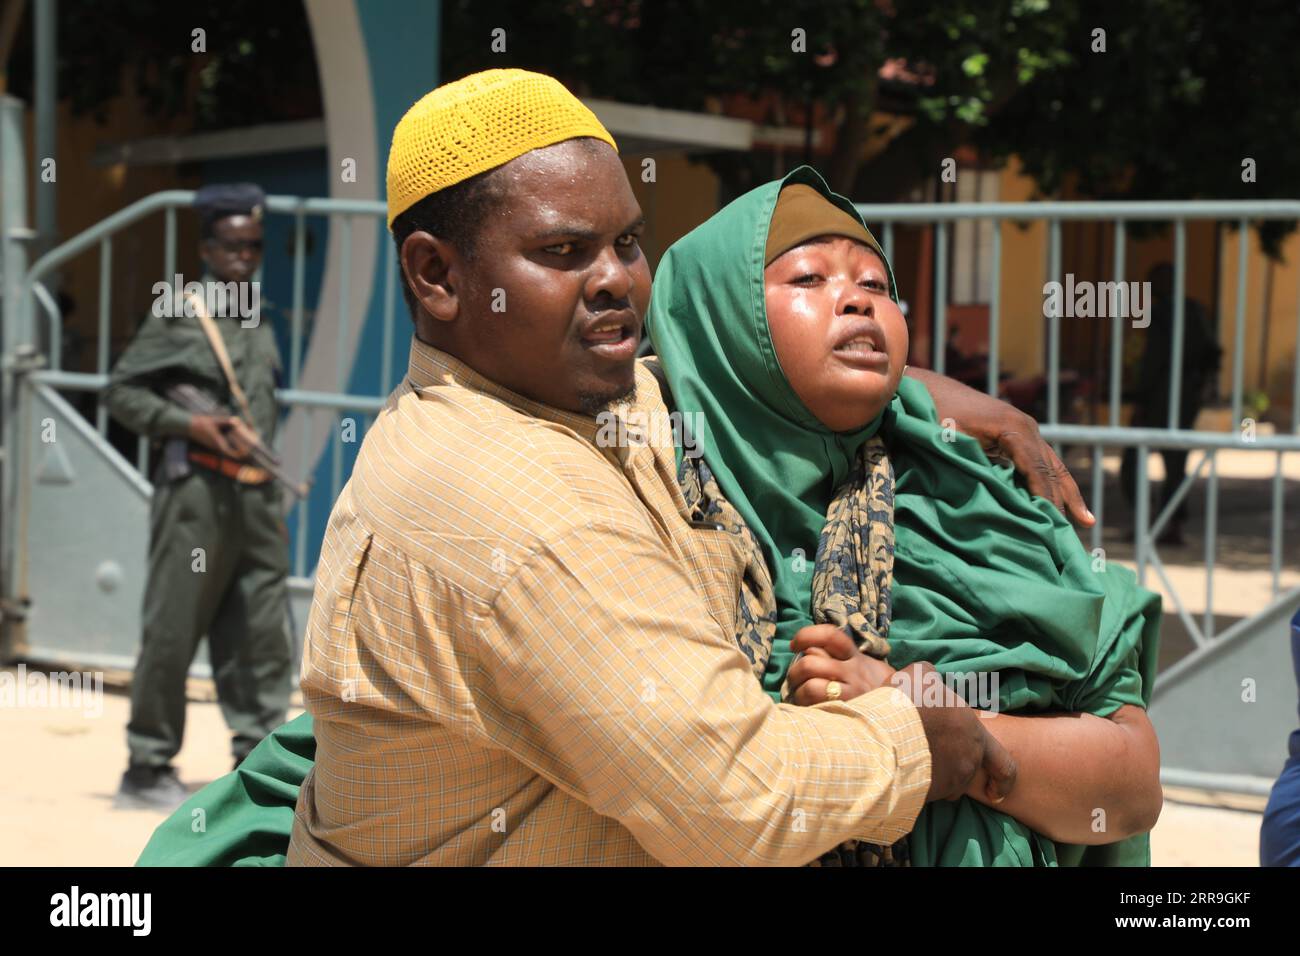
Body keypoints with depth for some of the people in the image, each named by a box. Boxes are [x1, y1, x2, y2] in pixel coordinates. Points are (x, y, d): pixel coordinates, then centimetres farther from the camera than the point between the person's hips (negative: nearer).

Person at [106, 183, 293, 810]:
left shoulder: (258, 320, 15)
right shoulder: (178, 313, -3)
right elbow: (121, 391, -4)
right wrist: (192, 425, -14)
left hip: (256, 493, 7)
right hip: (196, 487, -6)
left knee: (263, 635, 5)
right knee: (172, 632, -2)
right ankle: (148, 769, 7)